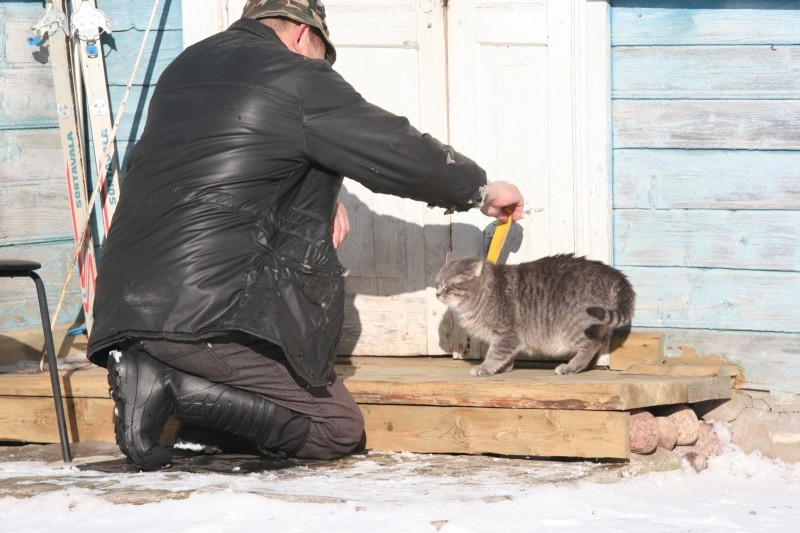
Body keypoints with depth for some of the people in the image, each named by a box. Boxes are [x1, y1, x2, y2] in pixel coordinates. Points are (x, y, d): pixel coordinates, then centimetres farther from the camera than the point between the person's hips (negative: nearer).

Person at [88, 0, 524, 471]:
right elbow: (402, 153, 4)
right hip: (211, 310, -8)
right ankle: (179, 387, -14)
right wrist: (481, 188, 19)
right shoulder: (298, 80, -3)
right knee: (340, 429, 2)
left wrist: (321, 199, 19)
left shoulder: (185, 67, 18)